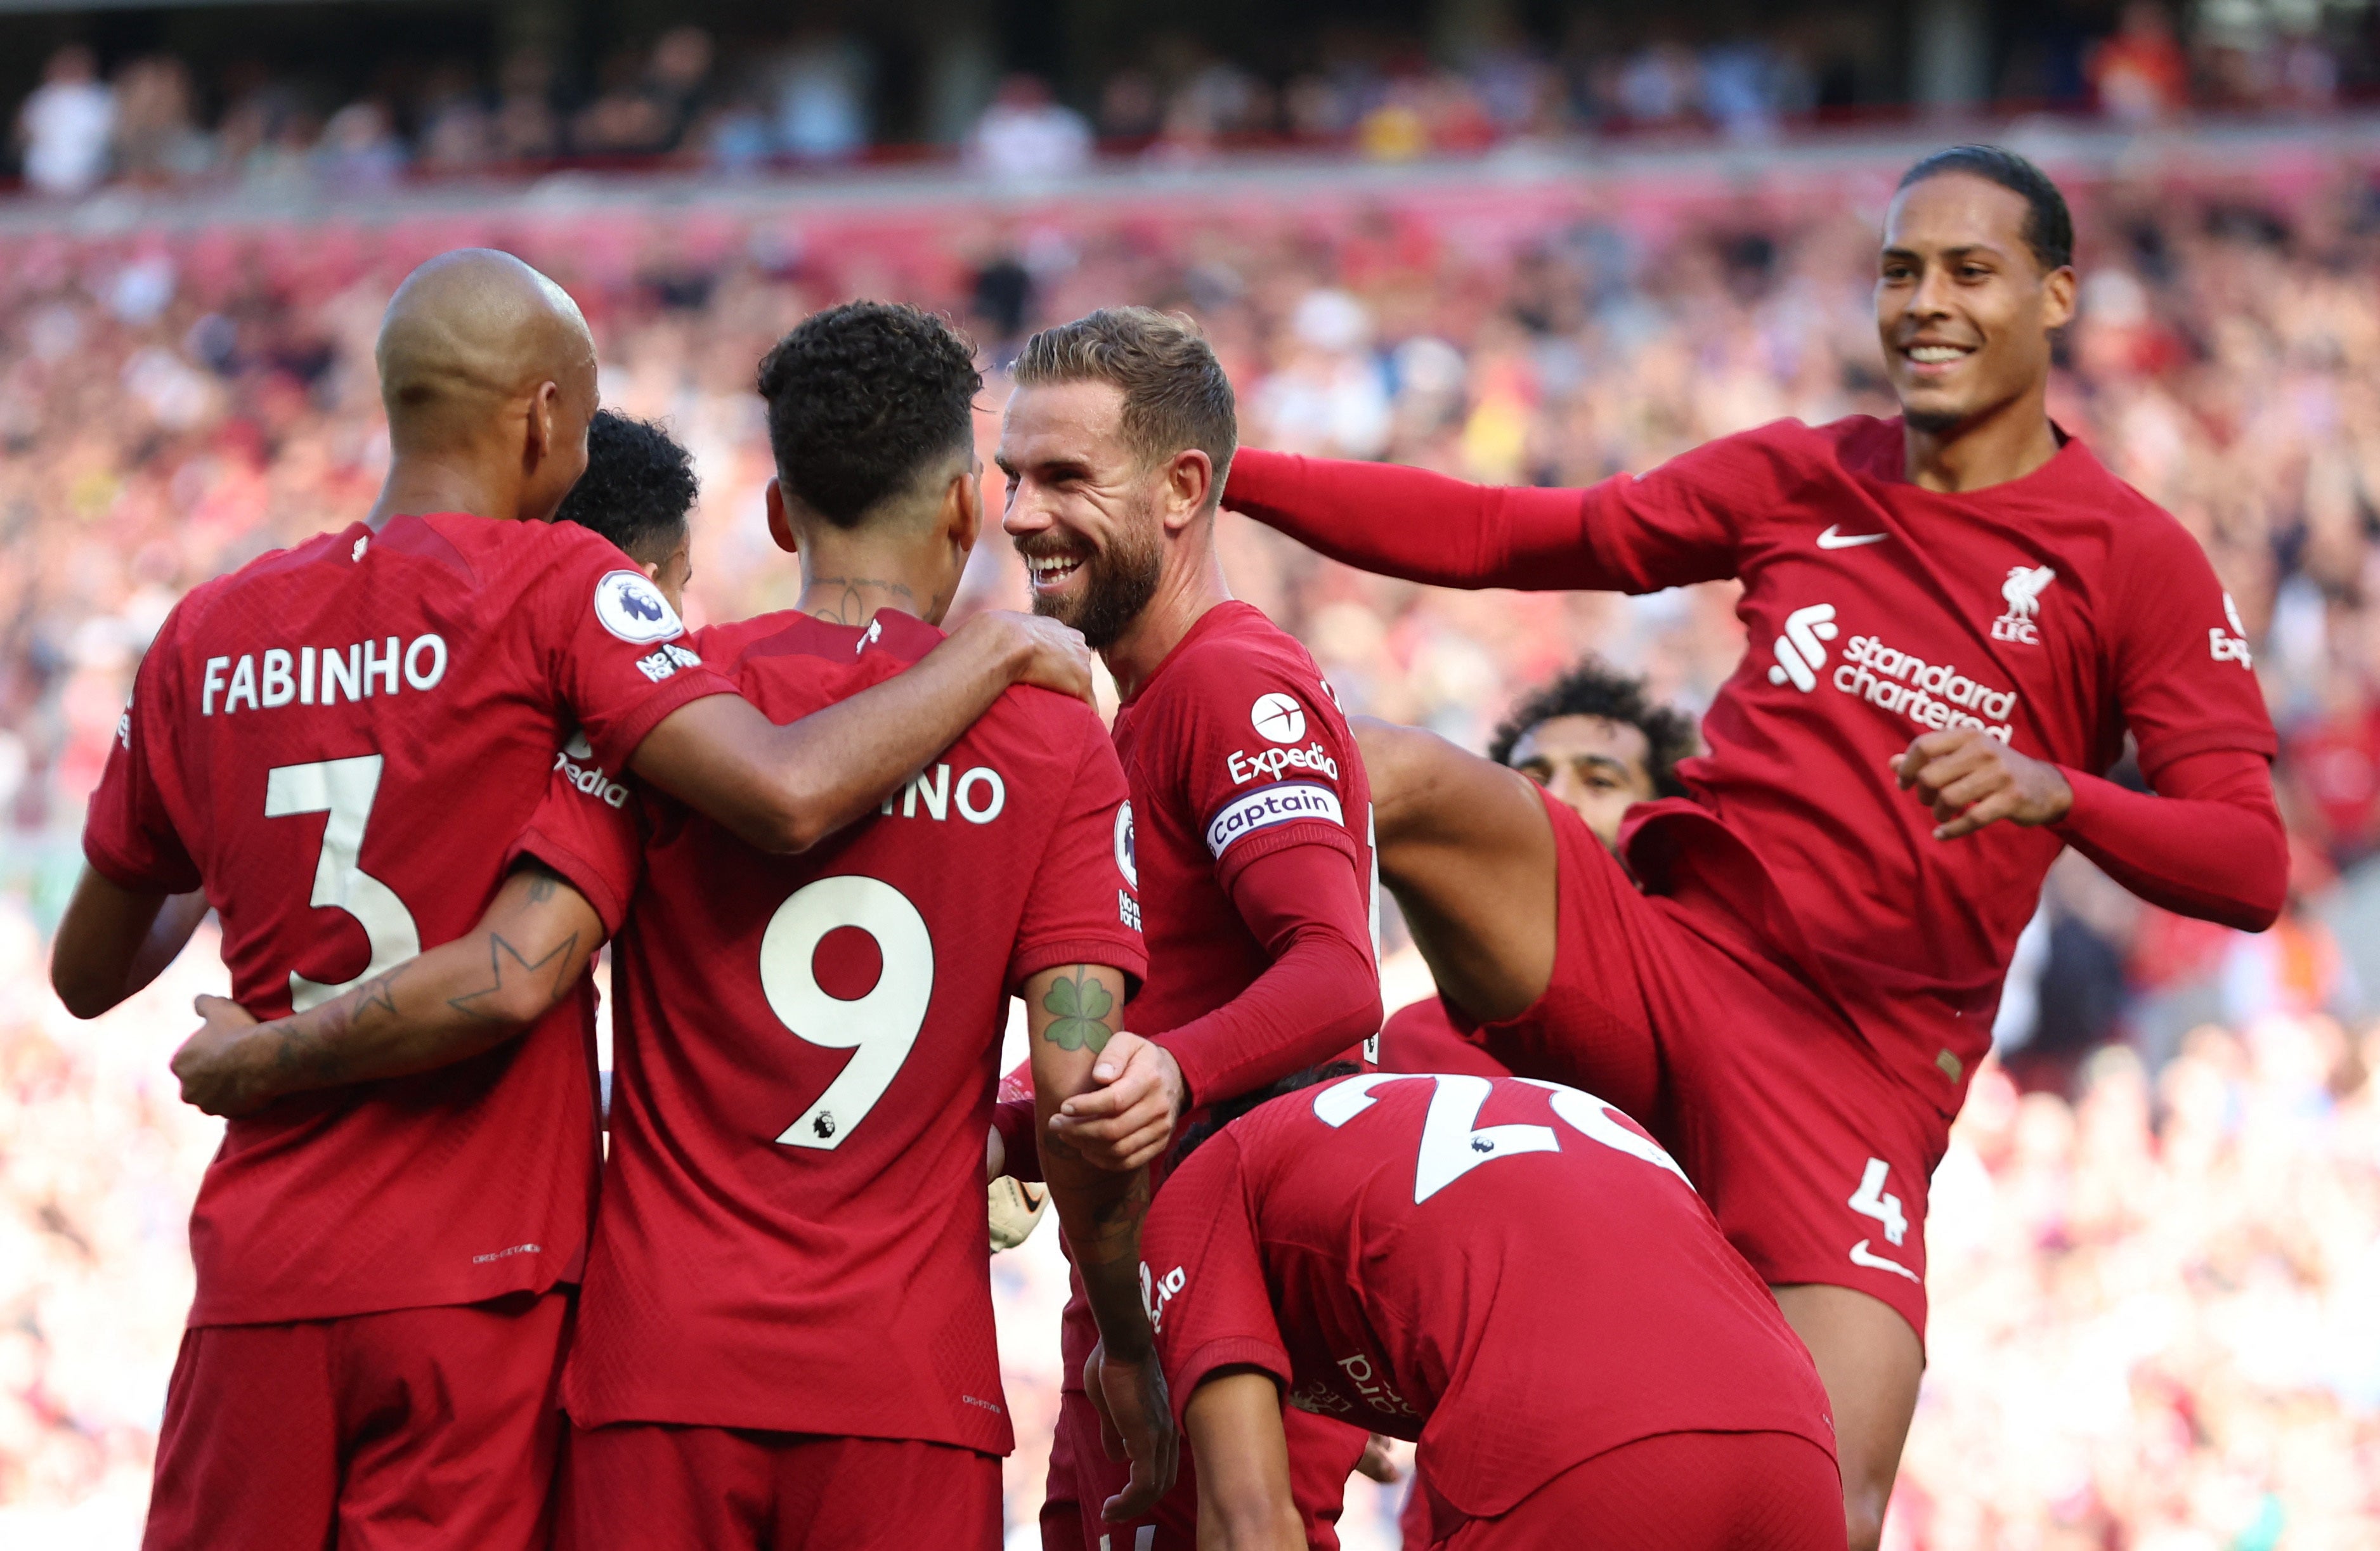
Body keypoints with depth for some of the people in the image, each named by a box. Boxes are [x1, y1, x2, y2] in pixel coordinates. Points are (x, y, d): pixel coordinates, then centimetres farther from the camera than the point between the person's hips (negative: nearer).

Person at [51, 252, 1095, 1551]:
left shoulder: (207, 634, 10)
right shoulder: (553, 586, -4)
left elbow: (87, 975, 21)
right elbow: (786, 795, -19)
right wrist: (997, 654, -4)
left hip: (256, 1282, 4)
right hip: (475, 1279, -4)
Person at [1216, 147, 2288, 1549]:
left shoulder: (2135, 562, 3)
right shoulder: (1798, 480, 14)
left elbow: (2250, 867, -6)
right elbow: (1504, 536, 18)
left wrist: (2053, 793, -25)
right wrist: (1229, 472, 10)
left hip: (1859, 1072, -2)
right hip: (1661, 950, 3)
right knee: (1399, 779, -26)